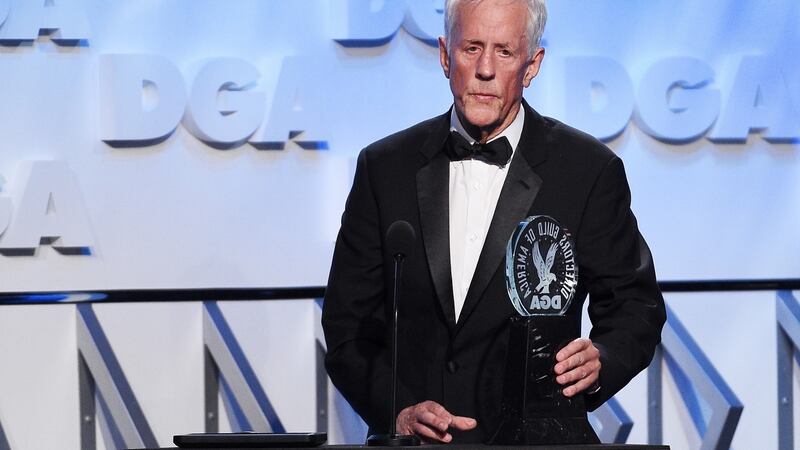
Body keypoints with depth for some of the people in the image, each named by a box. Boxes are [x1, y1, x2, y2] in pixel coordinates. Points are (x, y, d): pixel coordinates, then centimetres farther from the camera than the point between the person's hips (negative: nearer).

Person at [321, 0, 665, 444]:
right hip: (410, 439, 2)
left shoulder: (590, 170, 2)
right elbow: (347, 320, 8)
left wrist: (600, 361, -14)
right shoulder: (384, 167, 8)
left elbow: (636, 306, 7)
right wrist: (398, 410, -7)